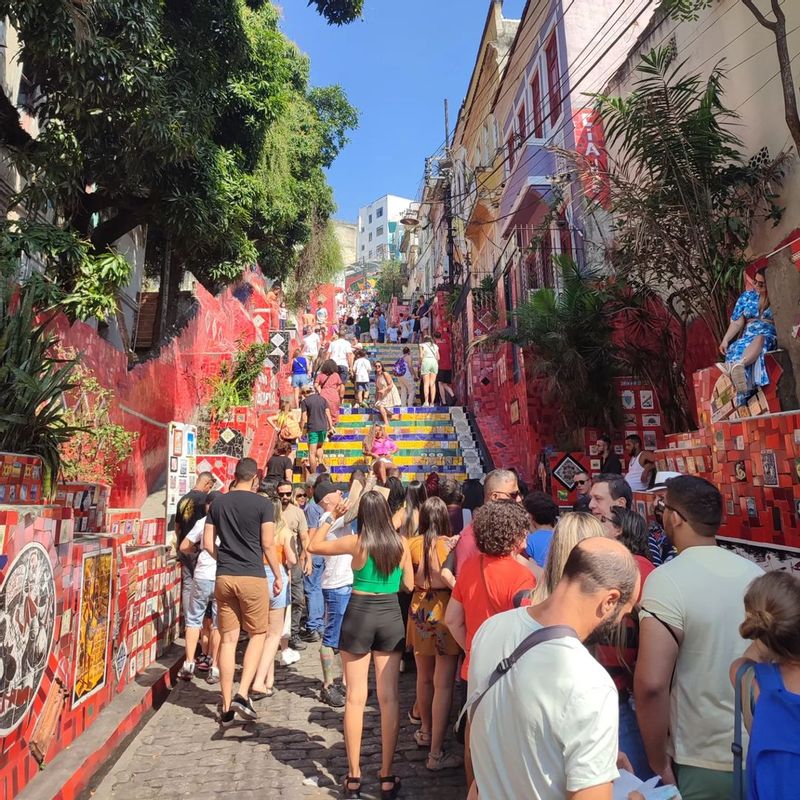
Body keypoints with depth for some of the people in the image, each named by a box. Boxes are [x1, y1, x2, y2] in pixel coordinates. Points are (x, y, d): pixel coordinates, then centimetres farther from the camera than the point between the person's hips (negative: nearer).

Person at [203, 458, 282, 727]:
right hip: (253, 577, -4)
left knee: (228, 639, 10)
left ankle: (227, 706, 15)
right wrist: (278, 576, 3)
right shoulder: (263, 504, -7)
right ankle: (242, 694, 0)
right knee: (258, 634, 12)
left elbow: (208, 543, 6)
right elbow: (268, 545, -7)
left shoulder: (218, 503, 6)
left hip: (224, 577, 4)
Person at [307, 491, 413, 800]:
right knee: (389, 696, 9)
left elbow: (314, 545, 0)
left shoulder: (356, 542, -12)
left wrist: (331, 517, 6)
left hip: (359, 615, -2)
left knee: (356, 697, 8)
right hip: (390, 616, 3)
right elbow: (409, 585, 6)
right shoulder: (401, 543, -4)